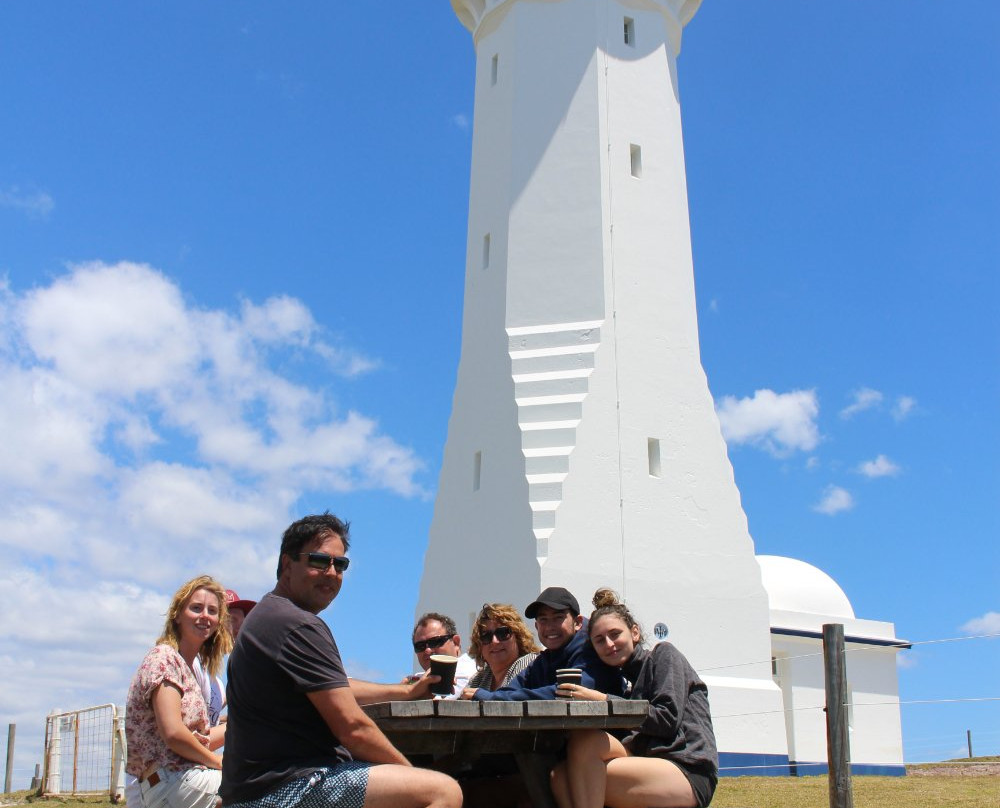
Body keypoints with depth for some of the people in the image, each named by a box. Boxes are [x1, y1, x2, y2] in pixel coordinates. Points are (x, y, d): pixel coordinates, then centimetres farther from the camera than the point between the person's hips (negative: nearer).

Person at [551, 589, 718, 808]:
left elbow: (668, 720, -10)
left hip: (689, 772, -7)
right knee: (561, 776, -16)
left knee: (585, 741, -25)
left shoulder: (663, 654, 6)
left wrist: (604, 701, -12)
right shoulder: (626, 679, 25)